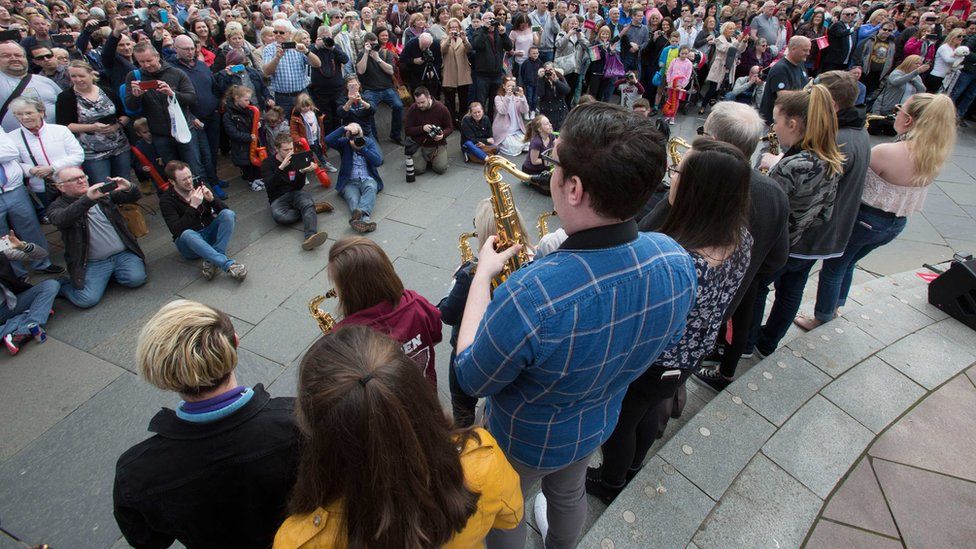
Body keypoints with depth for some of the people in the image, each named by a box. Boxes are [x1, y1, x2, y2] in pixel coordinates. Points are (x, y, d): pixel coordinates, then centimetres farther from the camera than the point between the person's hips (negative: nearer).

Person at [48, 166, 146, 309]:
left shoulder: (102, 193, 12)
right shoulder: (58, 206, 1)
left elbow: (134, 197, 4)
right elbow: (61, 219, -23)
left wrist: (129, 188, -22)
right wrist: (88, 199, -39)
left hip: (123, 254, 2)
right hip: (91, 263, -2)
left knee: (136, 279, -24)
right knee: (87, 300, -18)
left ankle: (112, 273, 9)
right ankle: (62, 285, 16)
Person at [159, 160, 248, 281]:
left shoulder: (200, 185, 1)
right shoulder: (166, 200, -8)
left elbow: (224, 209, 1)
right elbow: (176, 231, -21)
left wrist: (212, 199, -20)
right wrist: (193, 206, -27)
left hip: (210, 233, 3)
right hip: (190, 242, -3)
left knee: (229, 214, -23)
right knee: (187, 234, -37)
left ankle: (213, 262, -34)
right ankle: (228, 265, -47)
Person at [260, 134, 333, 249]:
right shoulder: (268, 163, 0)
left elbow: (299, 186, 4)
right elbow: (269, 187, -16)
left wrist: (303, 172, -17)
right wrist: (281, 167, -27)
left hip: (295, 193, 2)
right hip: (278, 198, -2)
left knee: (307, 203, -35)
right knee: (279, 216, -37)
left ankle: (310, 236, -61)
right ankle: (313, 208, -18)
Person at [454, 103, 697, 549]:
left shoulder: (529, 297, -46)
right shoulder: (677, 260, -24)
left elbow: (470, 380, -26)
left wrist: (483, 273, -20)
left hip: (525, 439, -5)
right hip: (599, 424, 6)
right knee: (569, 492, 37)